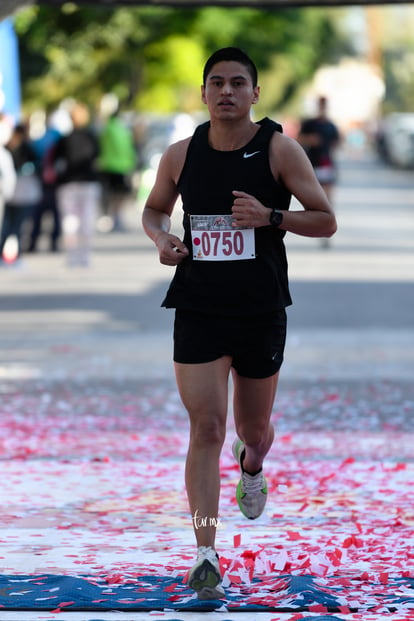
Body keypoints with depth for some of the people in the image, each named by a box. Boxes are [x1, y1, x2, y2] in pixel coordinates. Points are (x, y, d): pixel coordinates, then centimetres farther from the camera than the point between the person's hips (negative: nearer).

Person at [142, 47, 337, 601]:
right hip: (198, 311, 0)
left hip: (261, 311, 0)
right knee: (206, 429, -11)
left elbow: (326, 221, -4)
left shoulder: (279, 150, -5)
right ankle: (206, 557, -13)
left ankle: (252, 468, 55)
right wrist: (160, 238, -3)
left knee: (253, 428, 16)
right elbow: (154, 209, 20)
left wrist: (270, 216, -20)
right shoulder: (181, 156, 2)